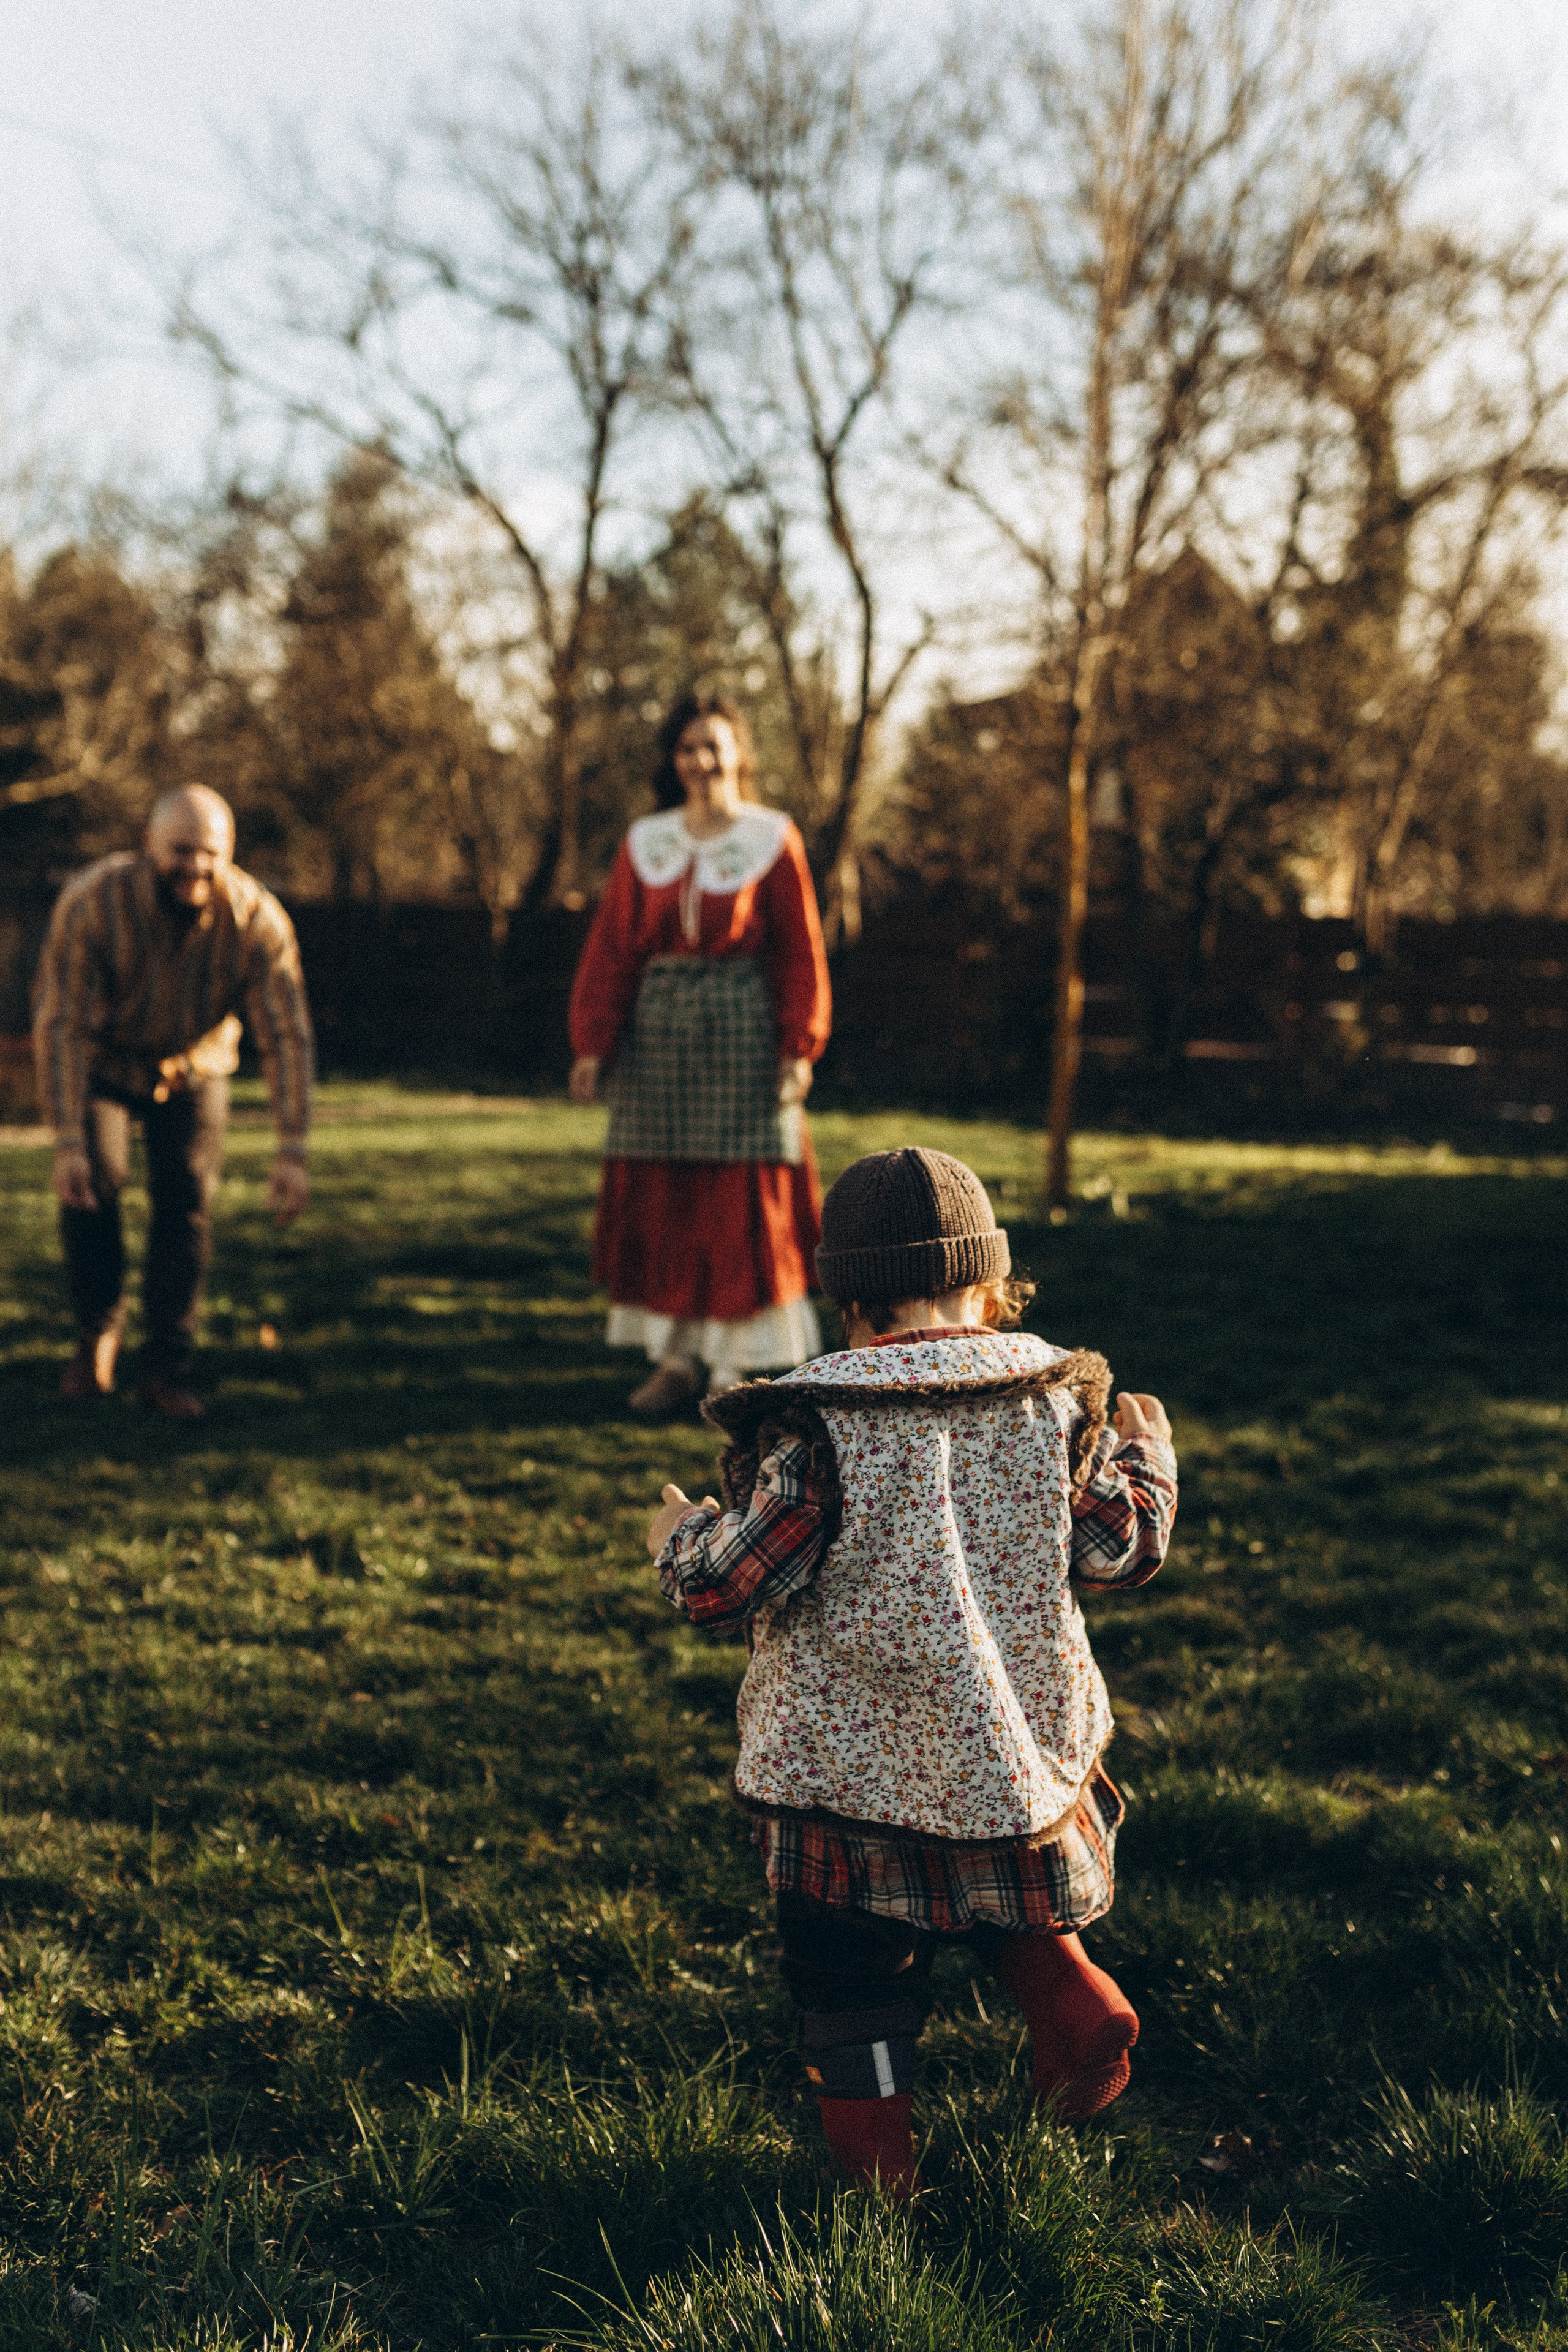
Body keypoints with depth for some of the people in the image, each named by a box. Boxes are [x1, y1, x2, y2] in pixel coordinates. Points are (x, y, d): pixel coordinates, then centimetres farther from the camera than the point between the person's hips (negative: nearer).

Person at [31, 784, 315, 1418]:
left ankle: (165, 1370, 2)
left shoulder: (257, 920, -27)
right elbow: (60, 1025, -31)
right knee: (93, 1183, -20)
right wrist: (67, 1143, -38)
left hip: (193, 1065, 1)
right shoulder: (90, 905, -32)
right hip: (100, 1062, -1)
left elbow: (287, 1037, -24)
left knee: (186, 1200, -10)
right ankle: (96, 1332, 3)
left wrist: (293, 1153, -31)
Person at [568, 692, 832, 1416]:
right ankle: (675, 1357, 12)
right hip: (658, 1028, 3)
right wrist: (593, 1044, -2)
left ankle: (737, 1364, 6)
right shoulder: (645, 844, 8)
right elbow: (612, 948, 6)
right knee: (658, 1197, 4)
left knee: (742, 1200, -2)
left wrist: (799, 1049, -8)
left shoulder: (772, 840, 0)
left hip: (742, 1030, -3)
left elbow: (800, 951, -1)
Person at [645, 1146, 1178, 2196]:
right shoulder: (1053, 1399, -5)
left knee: (850, 1960, 13)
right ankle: (1076, 2009, 9)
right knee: (1012, 1893, 30)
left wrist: (680, 1539, 8)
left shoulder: (817, 1425, -16)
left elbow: (733, 1583, -14)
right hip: (1018, 1743, 4)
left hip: (851, 1754, -3)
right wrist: (1146, 1460, 21)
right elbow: (1119, 1549, 2)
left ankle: (874, 2154, 22)